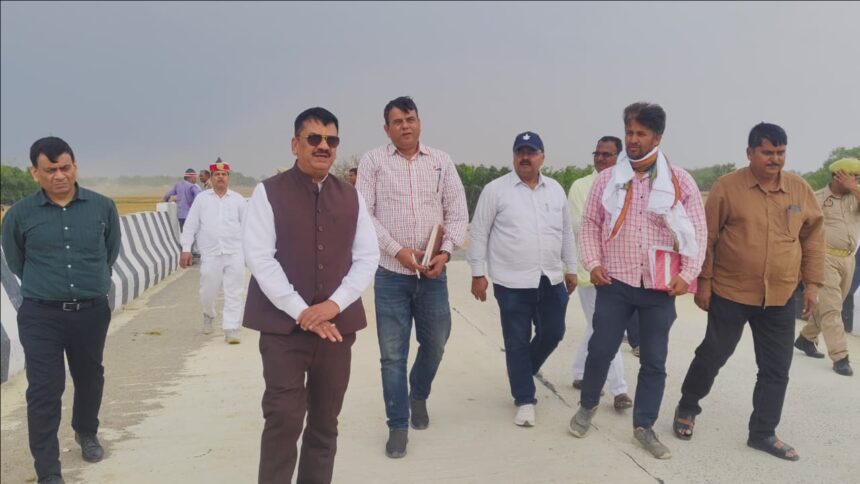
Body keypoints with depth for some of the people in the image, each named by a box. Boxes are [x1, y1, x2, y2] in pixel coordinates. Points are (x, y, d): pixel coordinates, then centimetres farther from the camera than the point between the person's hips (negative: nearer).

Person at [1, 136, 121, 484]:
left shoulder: (103, 207, -4)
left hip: (92, 312, 2)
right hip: (40, 316, -2)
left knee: (90, 378, 19)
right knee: (44, 392, -3)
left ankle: (86, 433, 46)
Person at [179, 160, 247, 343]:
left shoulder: (238, 200, 8)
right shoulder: (201, 198, 7)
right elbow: (190, 225, 7)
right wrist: (186, 249, 0)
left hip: (235, 253, 0)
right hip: (210, 254, 0)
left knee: (234, 292, -2)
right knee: (207, 291, 8)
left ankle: (231, 329, 3)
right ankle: (209, 315, 38)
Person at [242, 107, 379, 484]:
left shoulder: (351, 198, 9)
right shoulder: (269, 192, -3)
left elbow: (367, 257, 5)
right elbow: (260, 258, -10)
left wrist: (334, 304, -10)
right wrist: (302, 313, -14)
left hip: (337, 325, 4)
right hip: (284, 326, -3)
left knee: (325, 423, 11)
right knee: (284, 421, -4)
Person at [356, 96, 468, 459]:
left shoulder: (441, 161, 6)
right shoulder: (372, 161, 0)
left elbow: (457, 213, 4)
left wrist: (446, 251, -10)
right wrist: (397, 250, -14)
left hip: (433, 274, 2)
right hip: (391, 274, -2)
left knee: (435, 344, 13)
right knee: (393, 354, 3)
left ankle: (419, 396, 42)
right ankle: (397, 425, 18)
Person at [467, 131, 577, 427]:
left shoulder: (556, 190, 9)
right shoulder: (495, 189, -5)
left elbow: (566, 232, 16)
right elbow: (478, 233, -4)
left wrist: (571, 269, 16)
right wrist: (478, 274, -6)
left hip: (551, 280, 5)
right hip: (512, 283, -4)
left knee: (552, 333, 12)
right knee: (517, 342, 4)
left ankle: (522, 373, 39)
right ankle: (525, 400, 18)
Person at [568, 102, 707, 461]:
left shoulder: (680, 181, 0)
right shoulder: (608, 178, 3)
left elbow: (697, 230, 2)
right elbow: (590, 223, 8)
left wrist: (687, 274, -7)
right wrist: (592, 262, -3)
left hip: (661, 287, 0)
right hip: (615, 283, 0)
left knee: (654, 360, 7)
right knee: (600, 349, 3)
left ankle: (644, 426, 22)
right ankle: (588, 406, 29)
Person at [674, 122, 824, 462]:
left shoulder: (800, 190, 2)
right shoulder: (726, 187, -9)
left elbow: (813, 238, 9)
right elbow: (707, 238, -7)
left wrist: (812, 283, 6)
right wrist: (703, 281, -8)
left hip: (780, 298, 4)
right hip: (730, 293, -4)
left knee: (776, 368, 9)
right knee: (713, 355, 8)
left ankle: (763, 433, 25)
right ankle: (687, 408, 31)